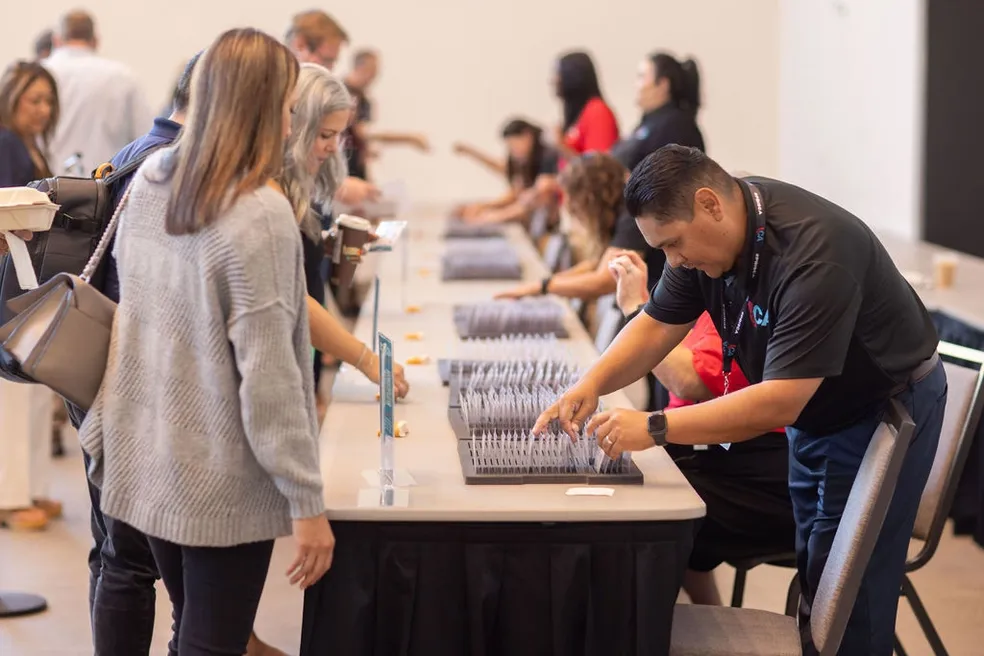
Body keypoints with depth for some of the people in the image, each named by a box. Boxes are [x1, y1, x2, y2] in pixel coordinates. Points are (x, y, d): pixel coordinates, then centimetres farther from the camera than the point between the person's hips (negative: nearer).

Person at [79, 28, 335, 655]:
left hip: (148, 462, 7)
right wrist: (307, 501, -16)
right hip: (224, 482, -7)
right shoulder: (261, 215, -20)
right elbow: (268, 374, -21)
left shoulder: (149, 182, 2)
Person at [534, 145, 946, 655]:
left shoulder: (814, 256, -35)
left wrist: (655, 428, -37)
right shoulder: (708, 232, -10)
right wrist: (593, 383, -18)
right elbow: (657, 325, 0)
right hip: (812, 410, 8)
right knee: (813, 575, 11)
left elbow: (778, 403, -36)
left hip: (885, 408, -8)